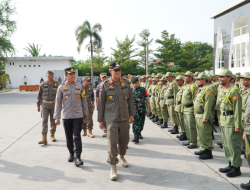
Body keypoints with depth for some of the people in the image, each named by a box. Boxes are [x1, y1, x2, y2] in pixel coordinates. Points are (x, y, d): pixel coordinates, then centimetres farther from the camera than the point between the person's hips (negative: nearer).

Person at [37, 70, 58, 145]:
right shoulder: (43, 84, -1)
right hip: (45, 105, 0)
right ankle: (44, 139, -13)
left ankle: (52, 135, 28)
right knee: (44, 121, -9)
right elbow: (39, 95, 5)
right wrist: (38, 106, 3)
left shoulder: (57, 84, 0)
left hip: (54, 105, 1)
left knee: (53, 121, 9)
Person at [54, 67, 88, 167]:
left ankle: (78, 157, -7)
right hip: (66, 116, 1)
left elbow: (83, 100, 9)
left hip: (78, 116, 0)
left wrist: (86, 114, 11)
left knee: (77, 136, -6)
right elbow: (58, 102, 1)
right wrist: (57, 117, -3)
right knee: (69, 137, 11)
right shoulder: (61, 87, -1)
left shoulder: (79, 86, 3)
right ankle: (71, 154, 28)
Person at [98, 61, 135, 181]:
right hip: (111, 119, -4)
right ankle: (113, 167, 3)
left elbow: (130, 99, 11)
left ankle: (121, 156, 43)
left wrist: (131, 114, 9)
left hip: (124, 117, 4)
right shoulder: (105, 85, -5)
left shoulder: (125, 83, 4)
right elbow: (101, 103, 0)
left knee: (124, 140, 14)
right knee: (112, 142, -7)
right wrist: (100, 120, 1)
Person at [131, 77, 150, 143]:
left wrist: (148, 109, 1)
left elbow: (147, 100, 5)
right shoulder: (131, 91, 1)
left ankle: (139, 133, 35)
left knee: (141, 122, 13)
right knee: (135, 122, -12)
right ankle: (136, 136, -14)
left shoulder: (143, 89, 3)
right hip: (134, 109, -2)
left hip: (142, 109, 2)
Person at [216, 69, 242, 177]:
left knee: (233, 145, -3)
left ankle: (236, 168, 7)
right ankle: (230, 165, 27)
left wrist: (237, 125, -20)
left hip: (231, 122, -9)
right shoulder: (221, 90, 12)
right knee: (226, 144, 15)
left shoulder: (233, 91, -16)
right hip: (223, 121, 9)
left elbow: (238, 110, -18)